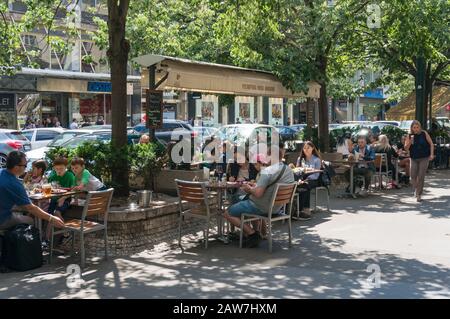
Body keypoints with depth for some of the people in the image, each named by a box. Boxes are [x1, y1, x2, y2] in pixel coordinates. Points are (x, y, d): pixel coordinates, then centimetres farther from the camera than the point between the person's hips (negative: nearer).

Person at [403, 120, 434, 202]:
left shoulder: (424, 134, -4)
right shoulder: (409, 136, 1)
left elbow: (431, 144, 2)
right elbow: (406, 148, -1)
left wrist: (431, 154, -6)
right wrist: (410, 142, -18)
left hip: (424, 158, -2)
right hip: (414, 159, 2)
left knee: (421, 176, -5)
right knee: (413, 176, -1)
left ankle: (419, 194, 4)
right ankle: (416, 189, 27)